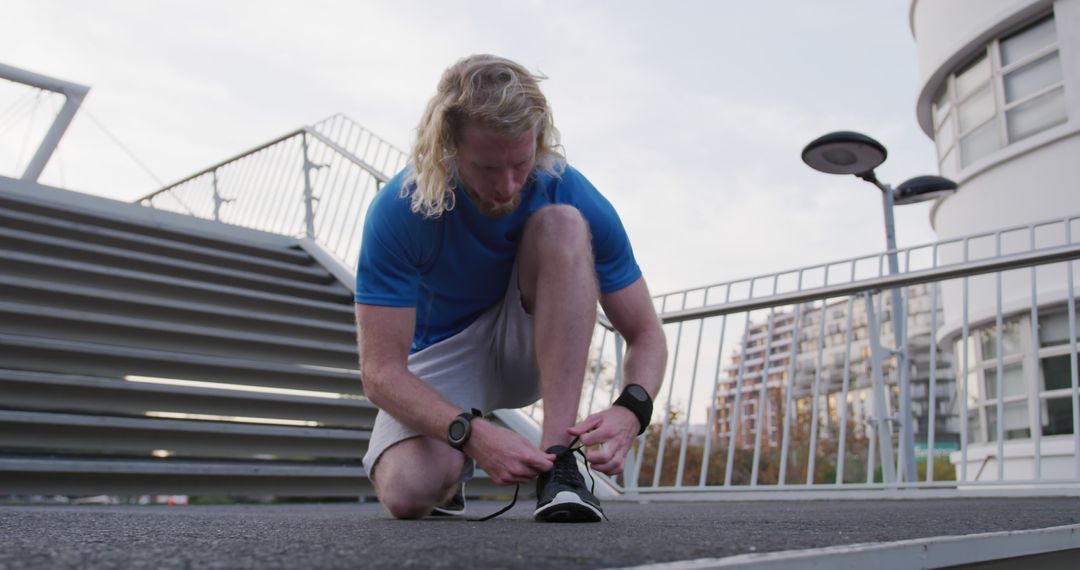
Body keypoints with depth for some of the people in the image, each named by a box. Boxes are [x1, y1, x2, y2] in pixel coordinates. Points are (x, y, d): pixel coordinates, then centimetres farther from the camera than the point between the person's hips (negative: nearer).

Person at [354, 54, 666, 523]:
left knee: (562, 223, -28)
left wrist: (630, 410, -36)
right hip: (442, 355, -1)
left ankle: (557, 461, -29)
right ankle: (453, 467, 9)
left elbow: (645, 334, -15)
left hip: (531, 352, 1)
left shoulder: (573, 196, -22)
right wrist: (472, 433, -43)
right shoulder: (399, 210, -26)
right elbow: (380, 371, -27)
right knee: (409, 493, -31)